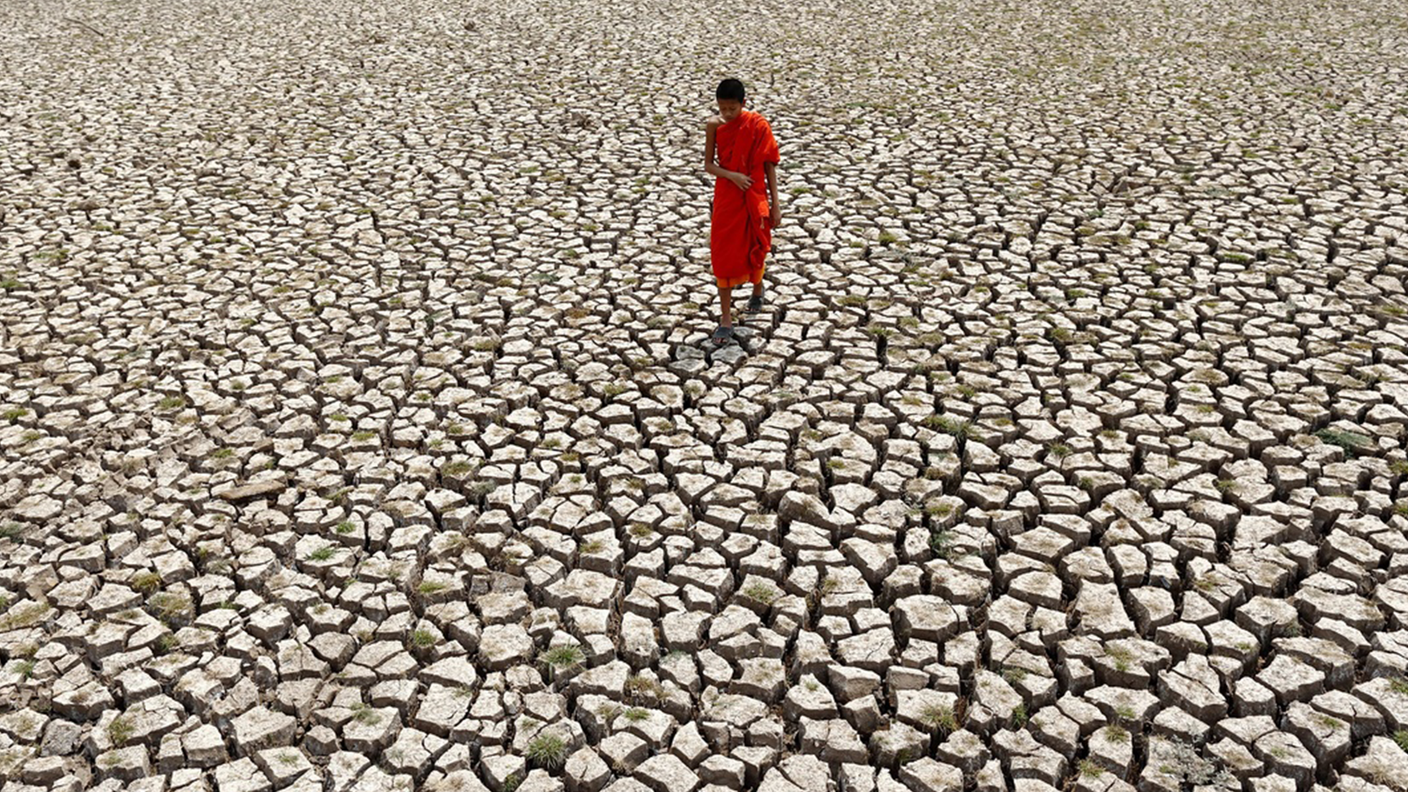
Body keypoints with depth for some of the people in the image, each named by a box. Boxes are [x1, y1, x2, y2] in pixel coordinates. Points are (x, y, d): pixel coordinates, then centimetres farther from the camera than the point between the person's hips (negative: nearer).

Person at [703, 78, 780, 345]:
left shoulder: (758, 125, -10)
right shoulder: (714, 125, -6)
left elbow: (769, 166, -5)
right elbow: (708, 165, -4)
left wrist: (774, 204, -5)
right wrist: (732, 175, -22)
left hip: (754, 200, -1)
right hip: (725, 199, 1)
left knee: (754, 252, 15)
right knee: (723, 257, -1)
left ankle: (757, 289, 47)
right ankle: (726, 318, 6)